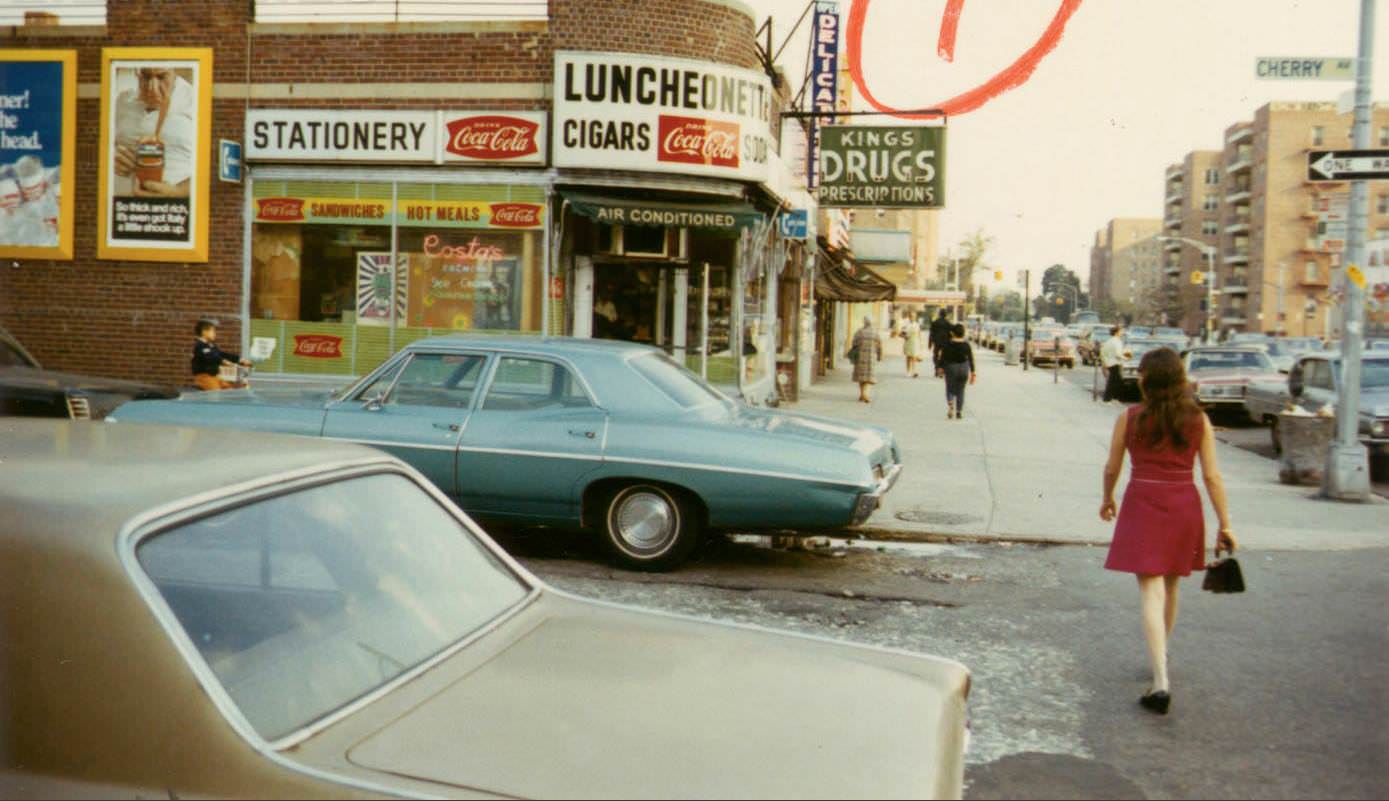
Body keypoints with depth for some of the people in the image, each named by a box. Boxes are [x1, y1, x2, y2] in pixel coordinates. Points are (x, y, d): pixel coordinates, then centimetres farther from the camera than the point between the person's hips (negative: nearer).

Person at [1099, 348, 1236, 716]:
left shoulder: (1129, 418, -6)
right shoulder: (1198, 420, -1)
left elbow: (1112, 468, 3)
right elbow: (1212, 476, -2)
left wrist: (1107, 499, 22)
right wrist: (1225, 524, 3)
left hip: (1143, 506, -3)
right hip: (1184, 507, 3)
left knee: (1151, 592, -5)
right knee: (1170, 588, 22)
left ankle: (1161, 682, -16)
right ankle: (1160, 657, 42)